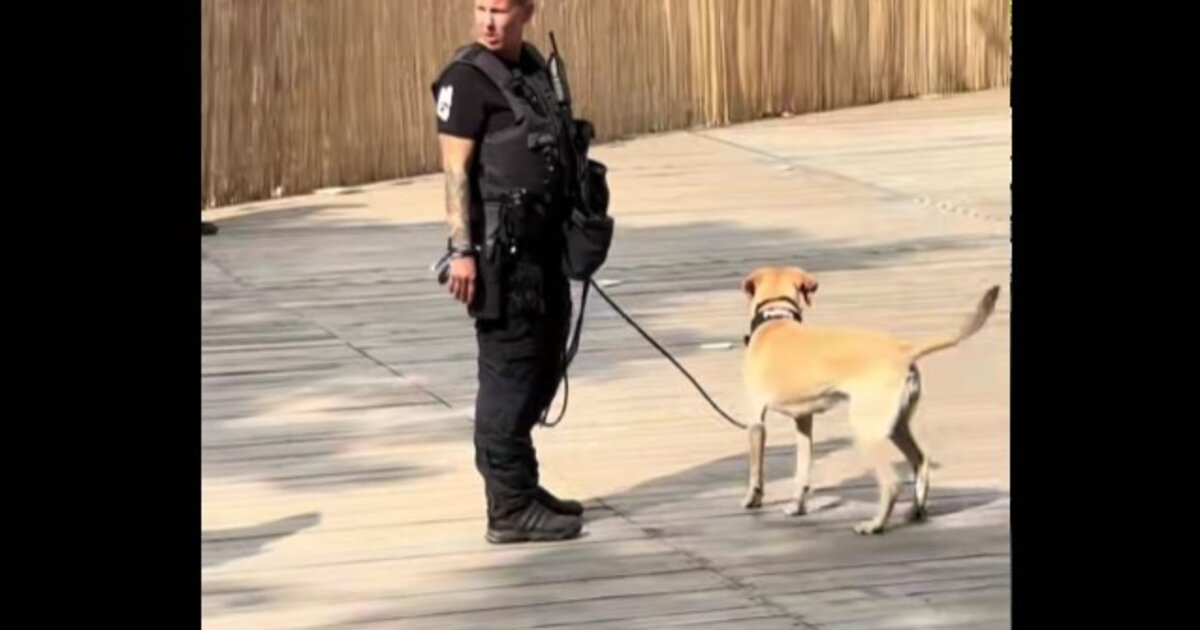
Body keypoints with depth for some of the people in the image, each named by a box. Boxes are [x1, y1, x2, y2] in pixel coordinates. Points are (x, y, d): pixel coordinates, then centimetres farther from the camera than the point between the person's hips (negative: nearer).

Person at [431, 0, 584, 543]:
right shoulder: (467, 78, -11)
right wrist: (461, 249, -21)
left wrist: (570, 234, 23)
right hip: (500, 249, -9)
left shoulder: (534, 66, 13)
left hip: (542, 243, 9)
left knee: (542, 371, 15)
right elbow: (455, 168, -15)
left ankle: (520, 487, 27)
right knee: (509, 375, -6)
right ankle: (510, 509, -2)